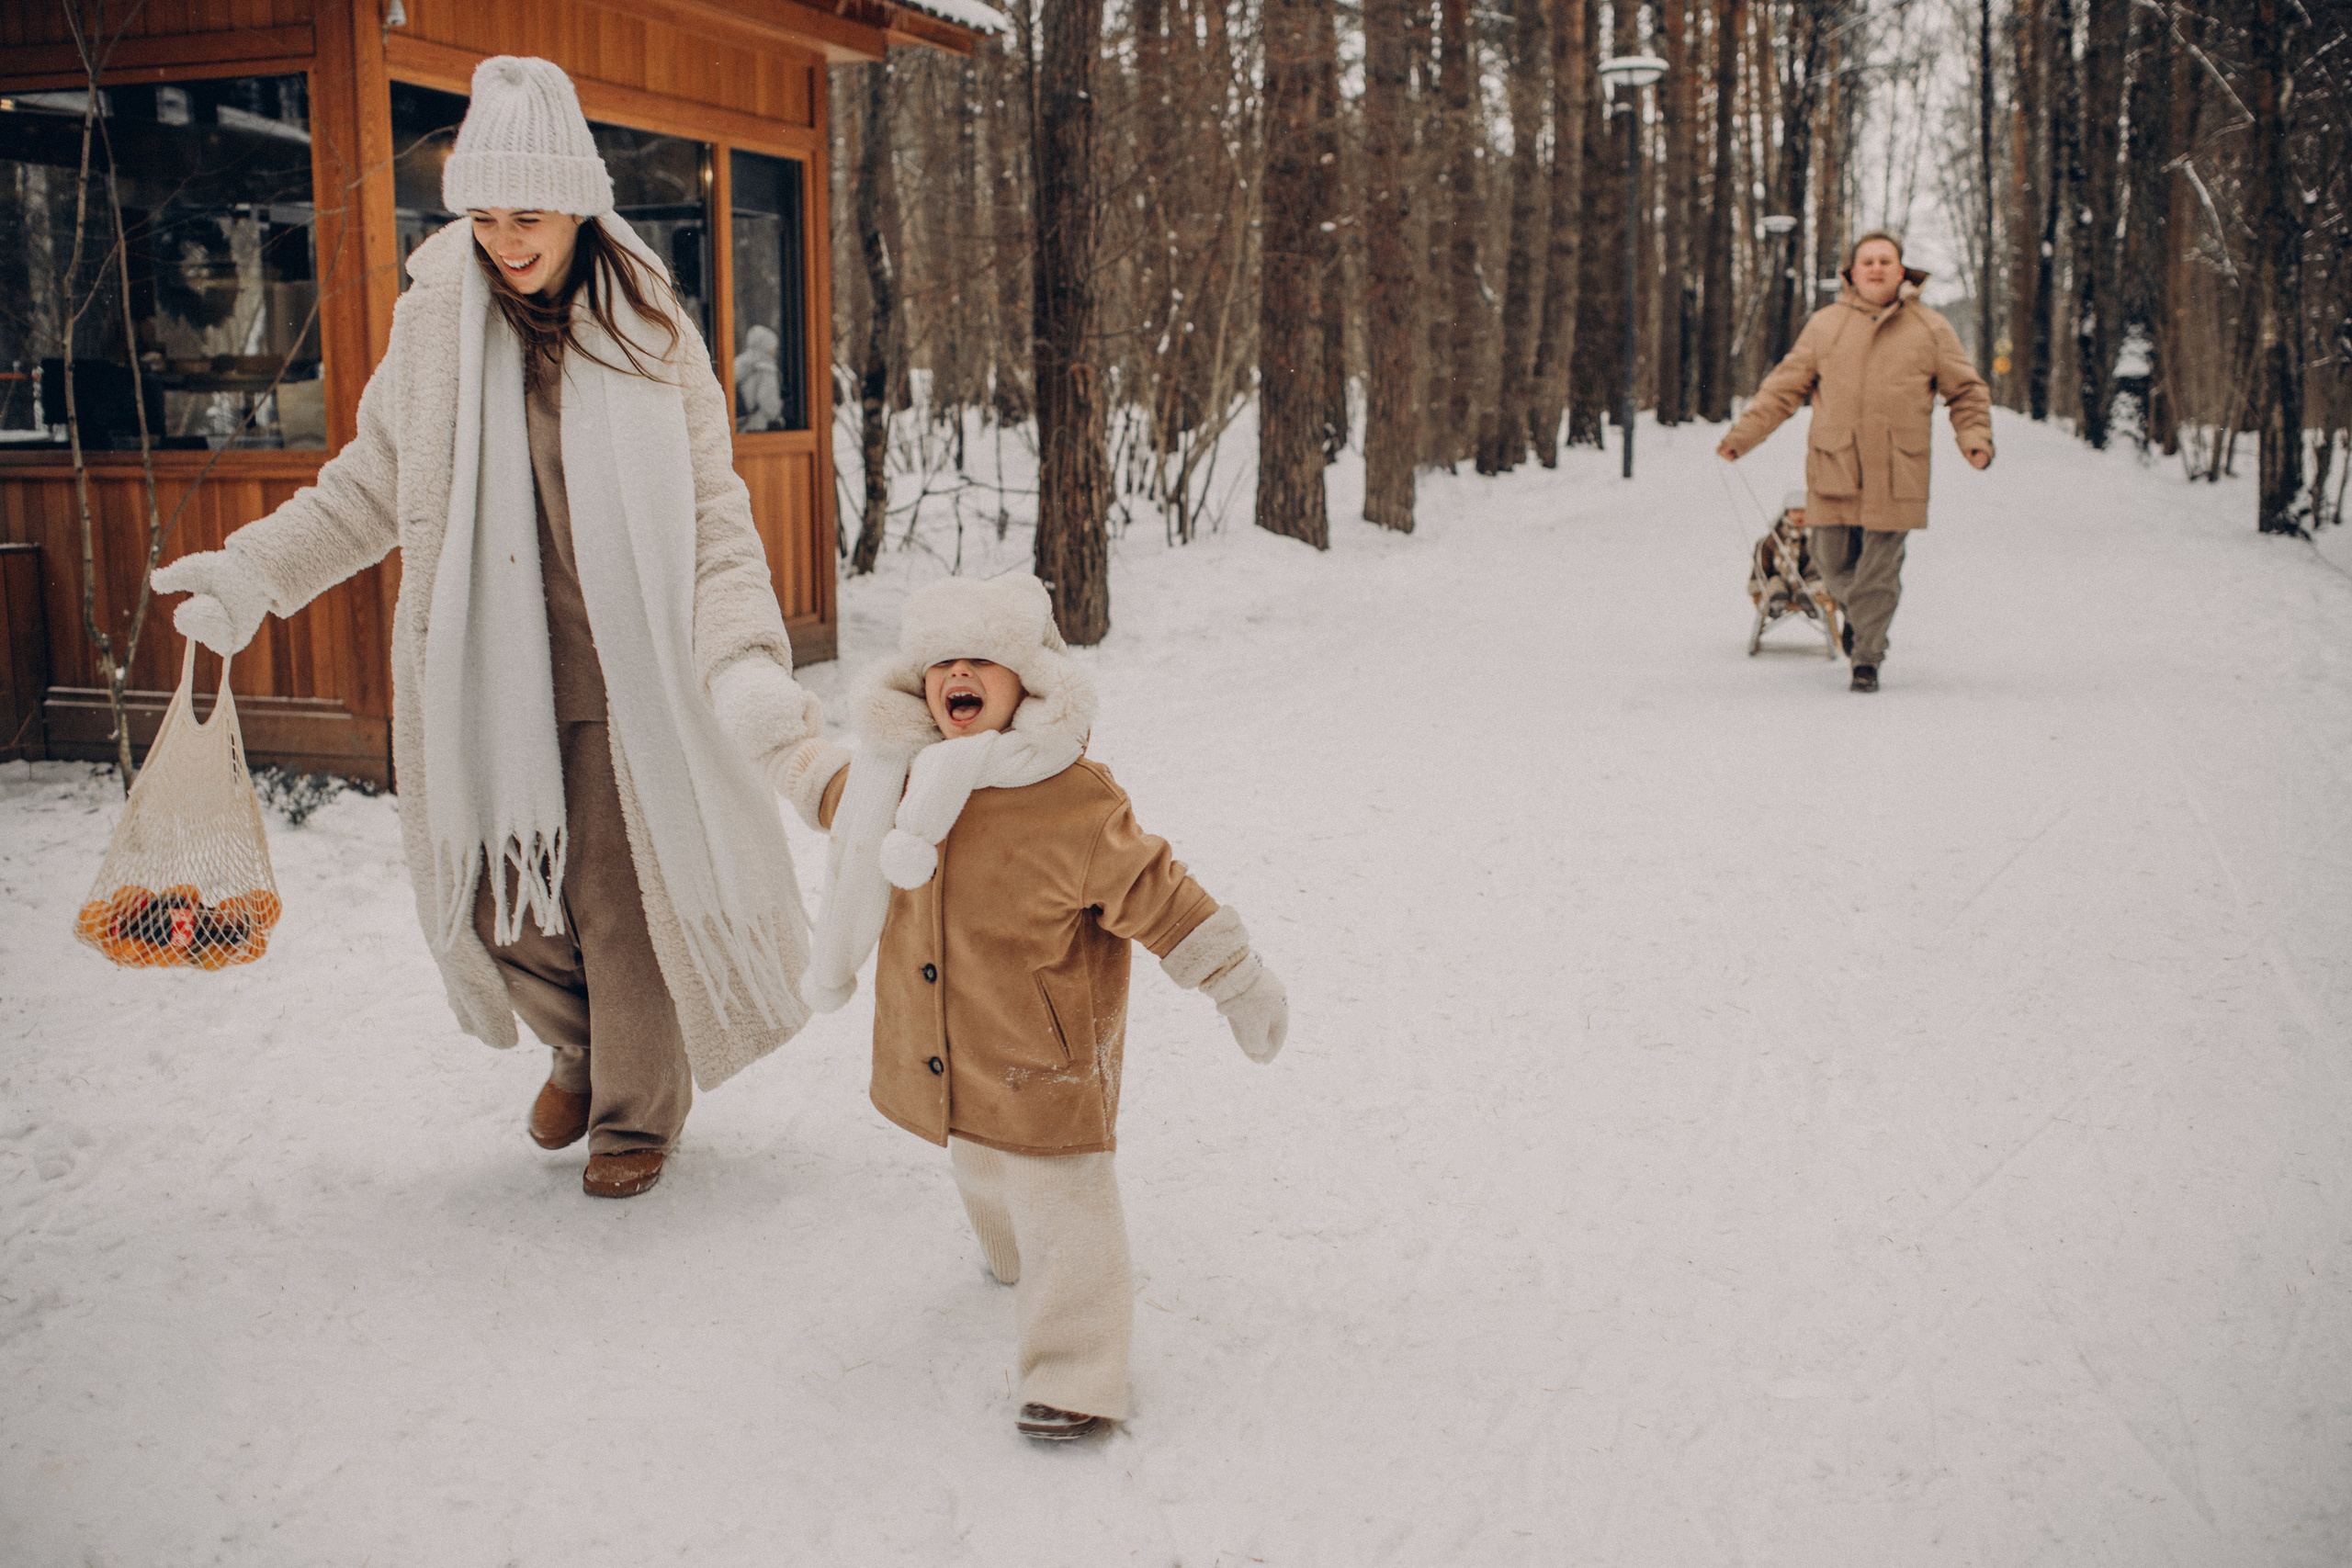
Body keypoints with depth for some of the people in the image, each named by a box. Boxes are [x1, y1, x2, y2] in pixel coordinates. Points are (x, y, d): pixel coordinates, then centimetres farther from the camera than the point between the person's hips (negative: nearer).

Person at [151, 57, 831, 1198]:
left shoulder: (650, 334, -4)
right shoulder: (436, 319, 1)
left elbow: (713, 516, -5)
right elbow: (371, 486, 11)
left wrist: (744, 658, -20)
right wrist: (255, 569, 0)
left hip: (617, 667, -2)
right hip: (479, 671, 3)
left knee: (621, 897, 5)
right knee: (500, 893, 10)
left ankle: (636, 1112, 28)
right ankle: (579, 1047, 41)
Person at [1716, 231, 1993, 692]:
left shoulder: (1930, 330, 7)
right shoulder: (1825, 325, 7)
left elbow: (1967, 392, 12)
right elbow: (1784, 387, 9)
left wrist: (1975, 439, -5)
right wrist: (1741, 435, 3)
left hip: (1896, 473, -1)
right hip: (1833, 466, 1)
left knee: (1879, 565, -2)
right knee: (1833, 559, 7)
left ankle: (1867, 658, 8)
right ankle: (1856, 611, 39)